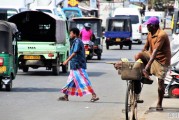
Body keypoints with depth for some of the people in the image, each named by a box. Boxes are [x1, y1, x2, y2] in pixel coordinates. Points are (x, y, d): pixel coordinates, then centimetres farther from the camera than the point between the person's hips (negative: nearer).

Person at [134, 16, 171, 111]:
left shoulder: (161, 35, -24)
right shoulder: (150, 34, 3)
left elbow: (155, 51, -31)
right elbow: (146, 48, 10)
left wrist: (148, 65, -37)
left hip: (162, 60, -7)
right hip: (151, 56, 7)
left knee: (160, 82, -6)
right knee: (138, 56, -20)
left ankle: (159, 104, 8)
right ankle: (146, 77, -12)